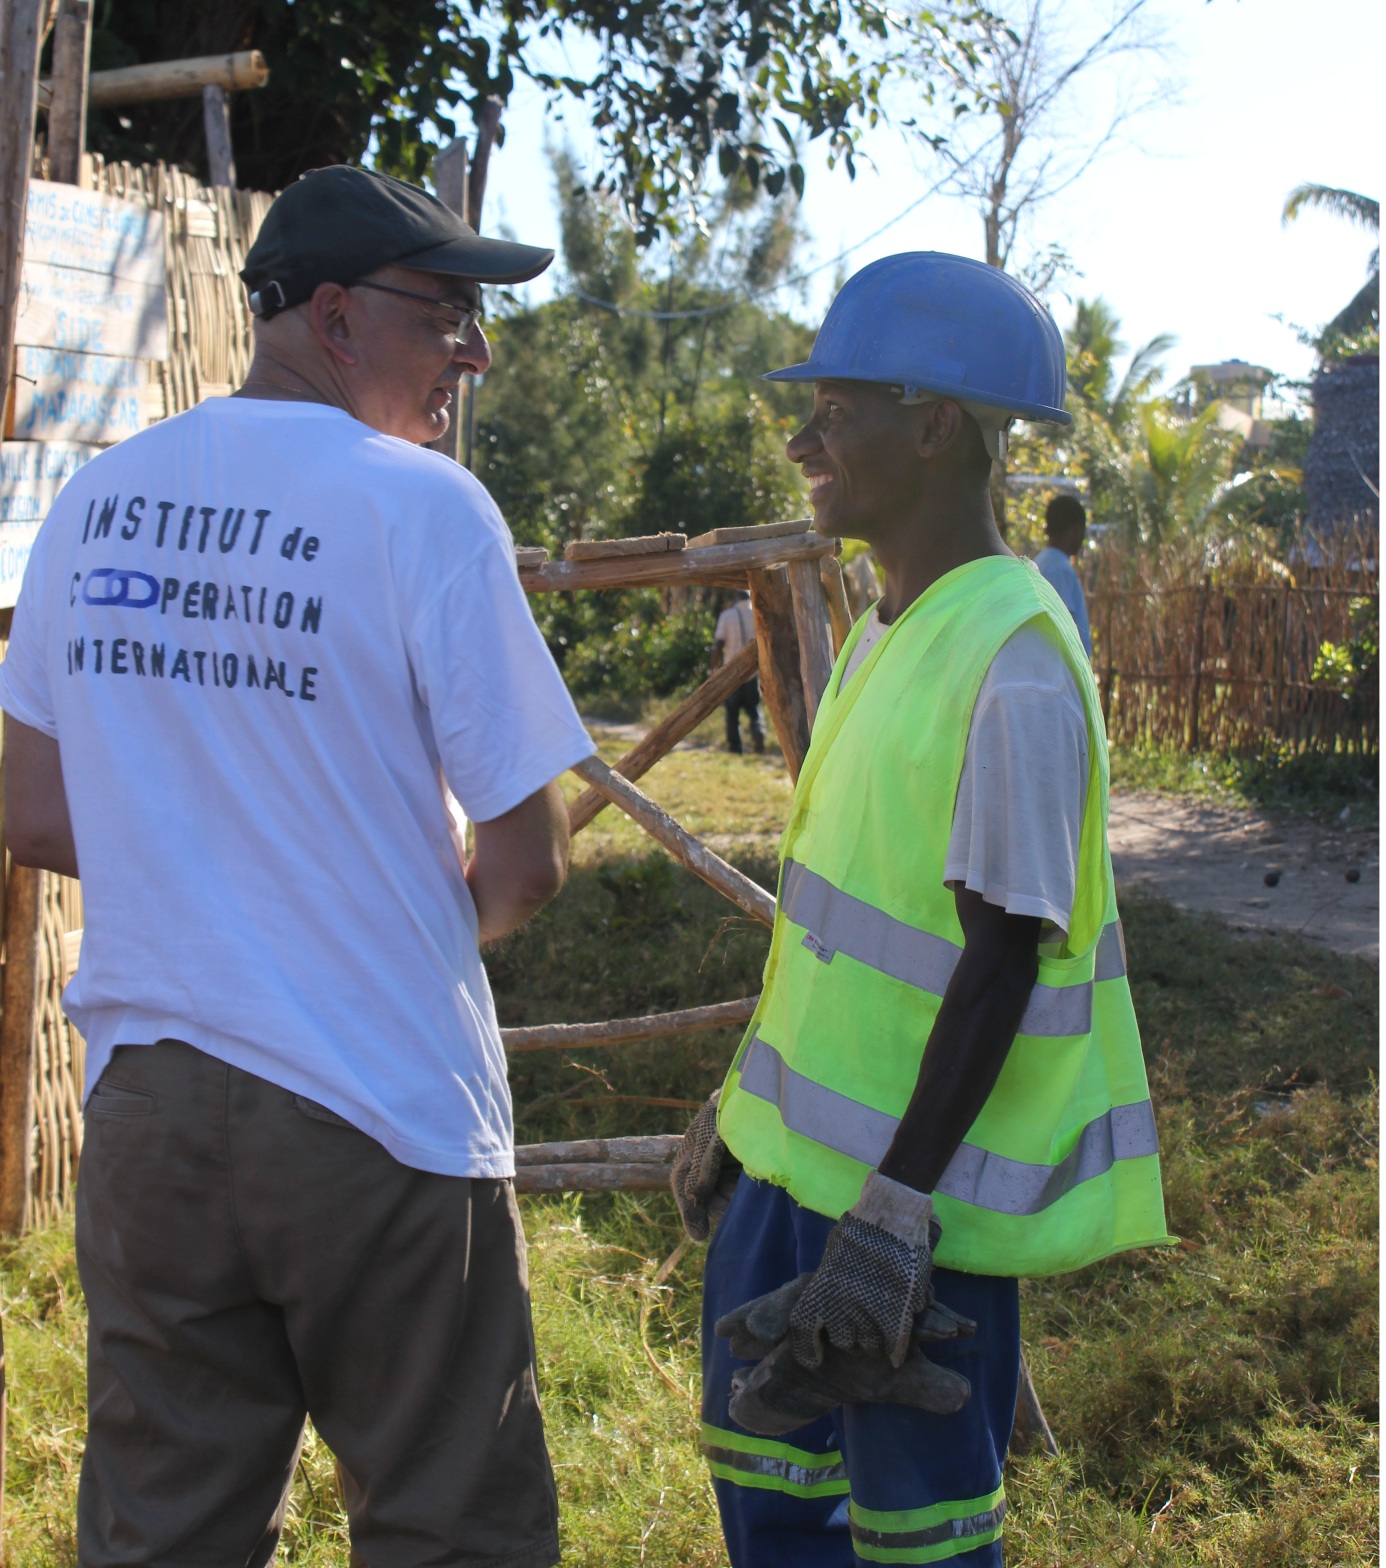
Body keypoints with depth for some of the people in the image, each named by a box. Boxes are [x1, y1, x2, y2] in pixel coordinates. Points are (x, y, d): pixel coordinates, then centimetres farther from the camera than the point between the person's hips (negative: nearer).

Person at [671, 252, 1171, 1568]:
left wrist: (895, 1218, -21)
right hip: (804, 1147, 9)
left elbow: (1004, 957, -21)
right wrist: (746, 1102, 20)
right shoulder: (888, 633, 9)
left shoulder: (1012, 666, -19)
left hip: (921, 1175, -9)